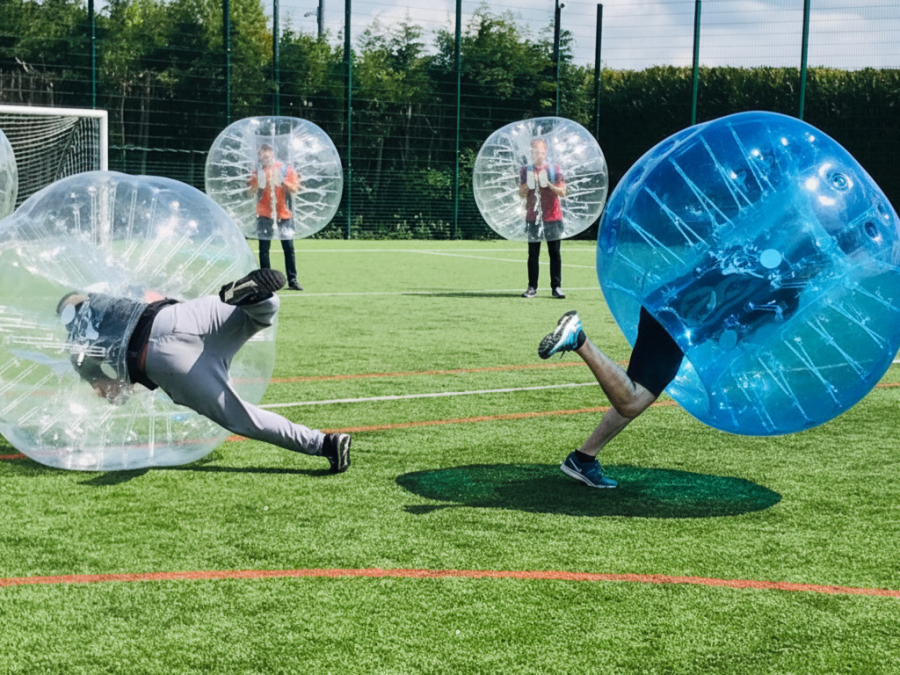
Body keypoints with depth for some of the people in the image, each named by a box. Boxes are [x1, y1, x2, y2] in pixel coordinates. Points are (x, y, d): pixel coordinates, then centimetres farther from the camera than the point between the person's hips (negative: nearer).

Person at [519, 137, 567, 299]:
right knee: (533, 254, 1)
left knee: (554, 253, -1)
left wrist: (548, 184, -16)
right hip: (533, 217, 1)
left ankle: (556, 287, 1)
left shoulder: (554, 169, 3)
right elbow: (521, 194, 7)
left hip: (552, 217, -1)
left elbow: (562, 192, -2)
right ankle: (532, 287, 3)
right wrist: (528, 185, -12)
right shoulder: (525, 171, 8)